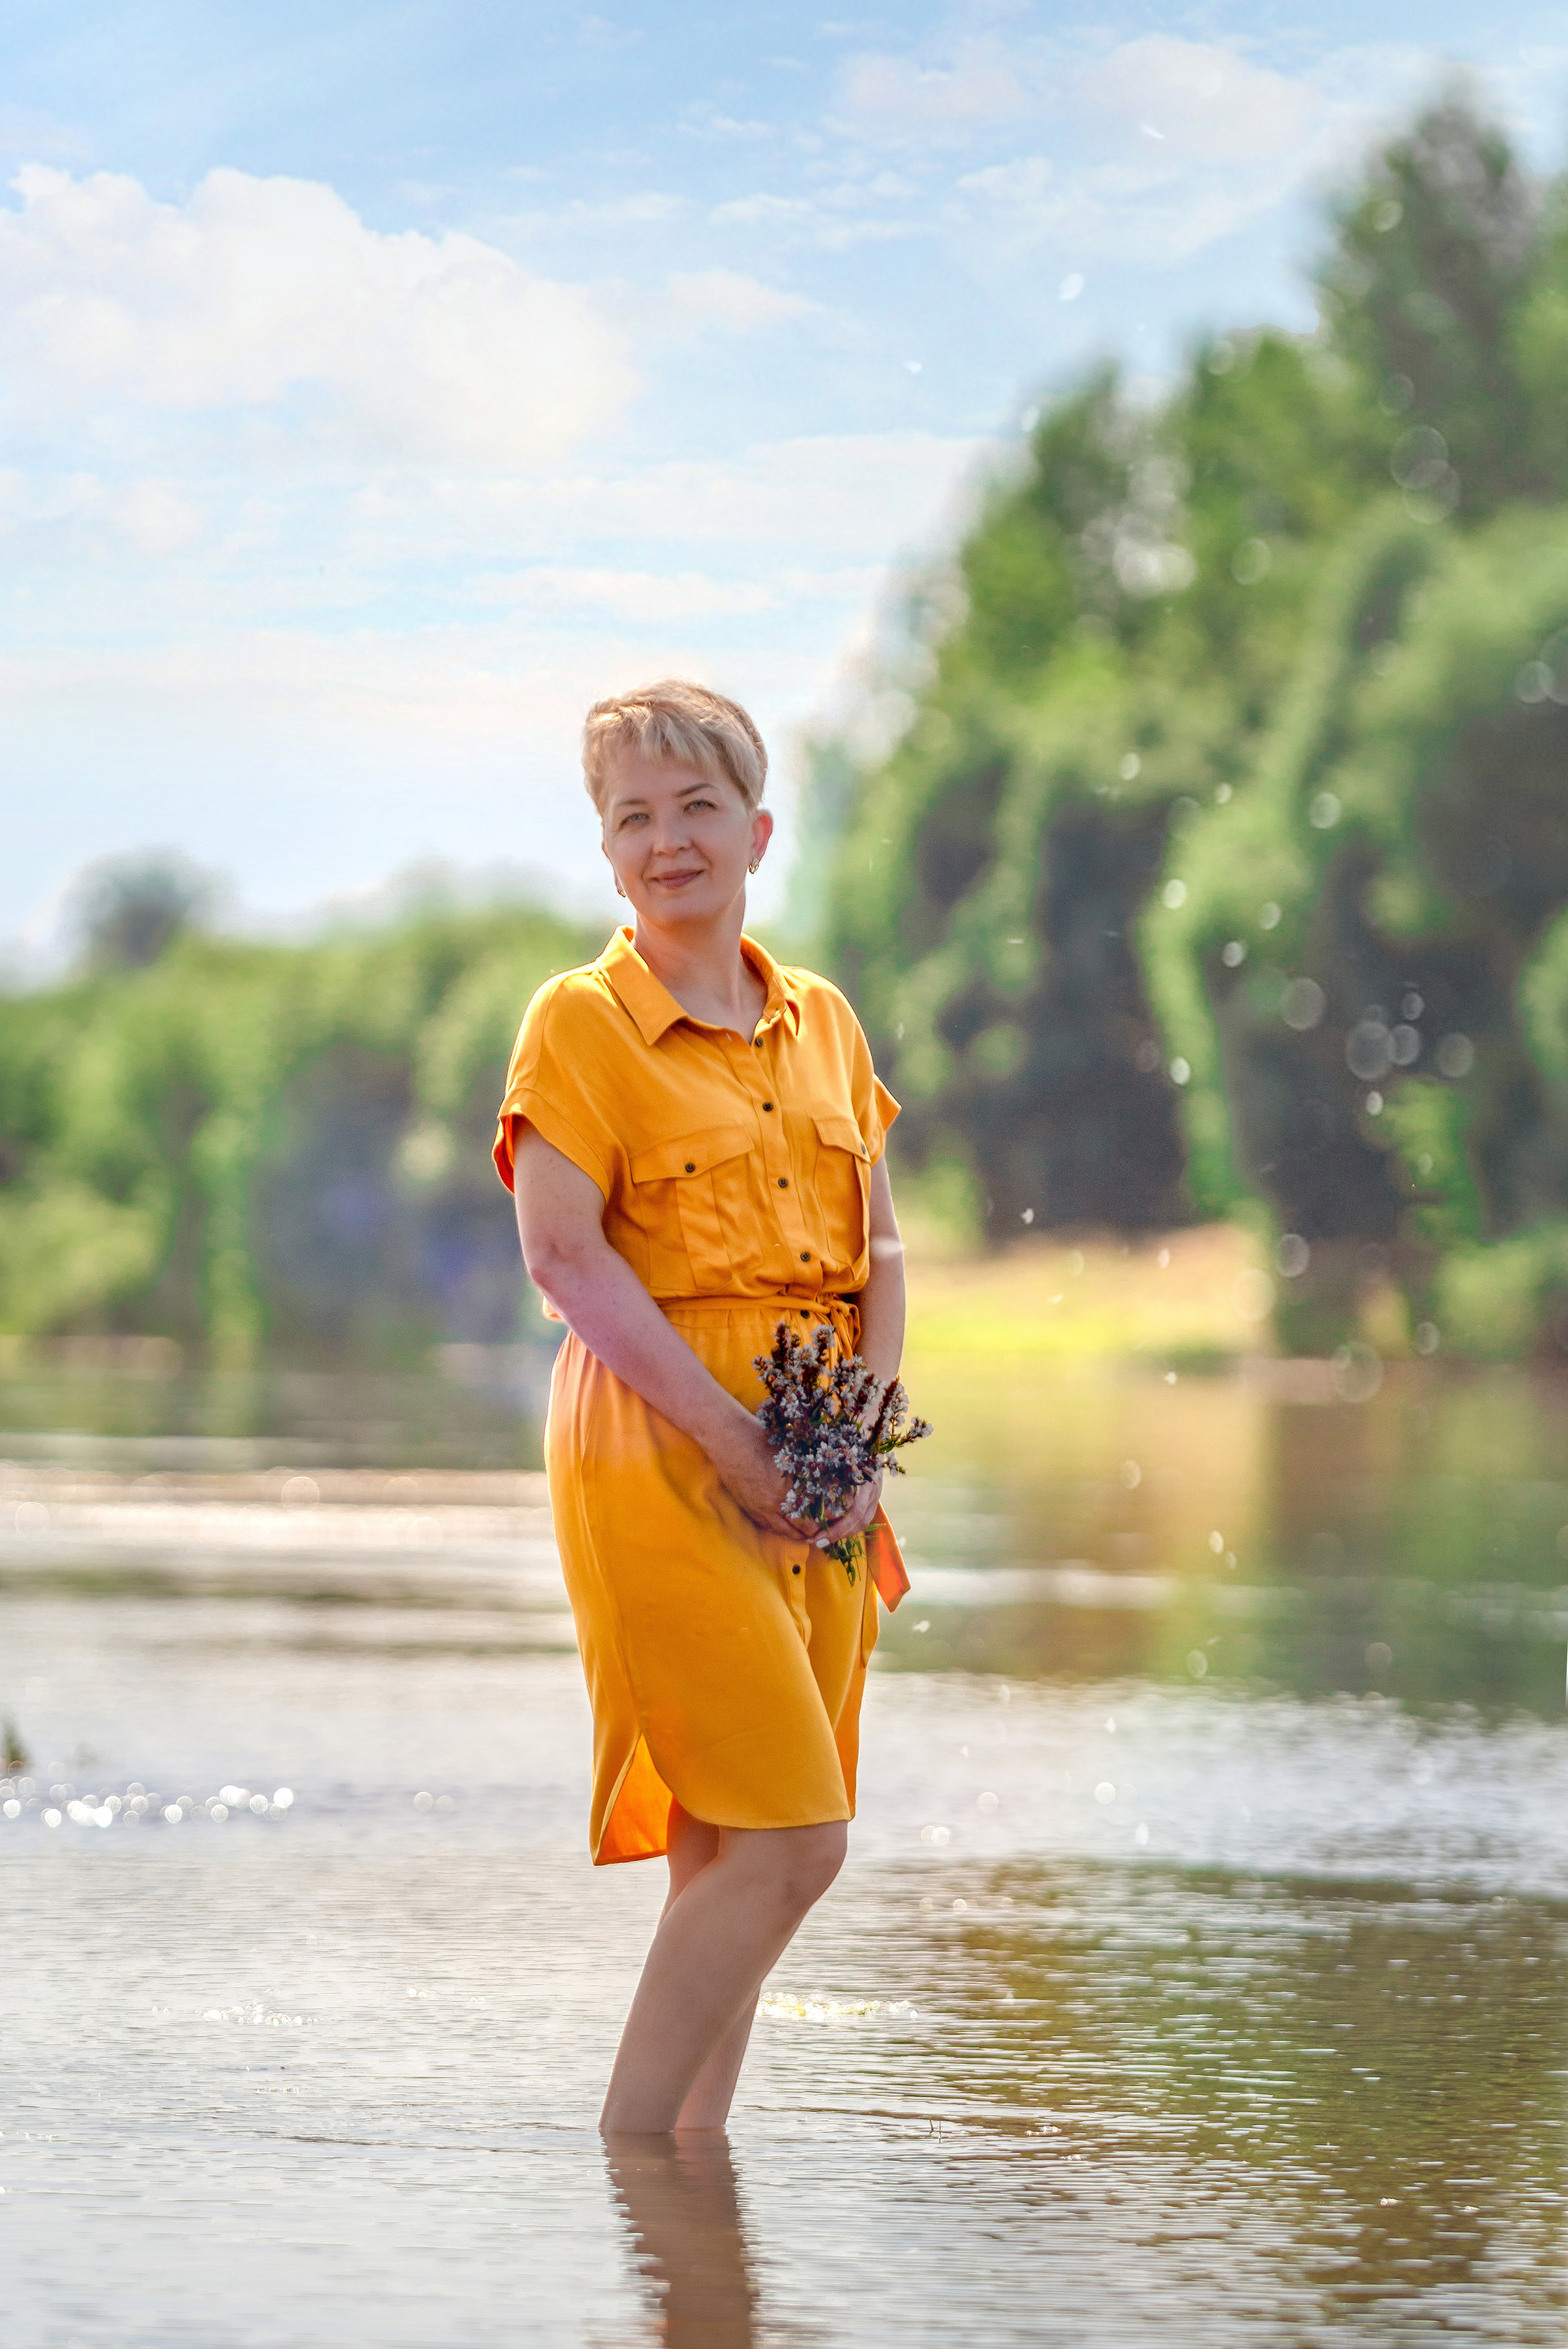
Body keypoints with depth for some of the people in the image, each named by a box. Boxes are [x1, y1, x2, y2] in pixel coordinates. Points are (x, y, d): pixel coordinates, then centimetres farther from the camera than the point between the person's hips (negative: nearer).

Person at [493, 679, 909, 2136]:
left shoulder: (822, 1021, 13)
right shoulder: (581, 1020, -4)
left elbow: (878, 1248, 13)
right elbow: (563, 1255, -12)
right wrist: (732, 1437, -18)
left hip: (814, 1462, 6)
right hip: (653, 1439, -6)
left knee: (733, 1854, 7)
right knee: (788, 1843, -13)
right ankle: (626, 2164, -6)